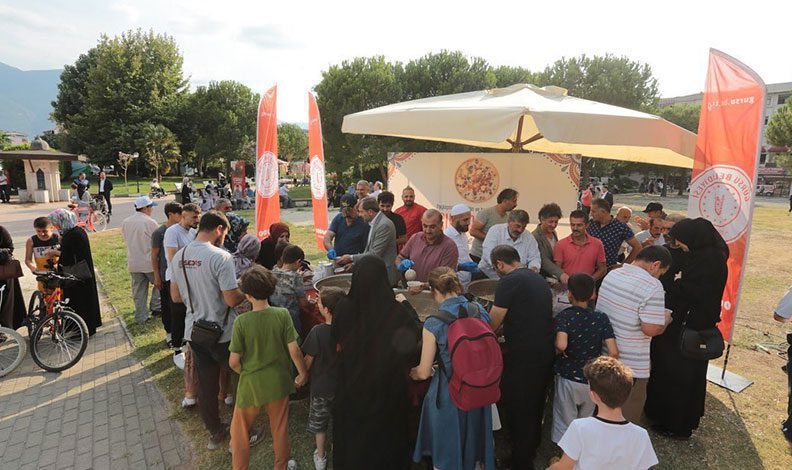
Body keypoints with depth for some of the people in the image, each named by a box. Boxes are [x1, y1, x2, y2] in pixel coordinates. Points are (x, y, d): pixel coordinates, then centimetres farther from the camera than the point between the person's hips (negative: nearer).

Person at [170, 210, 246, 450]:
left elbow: (176, 297, 9)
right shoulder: (221, 257, -22)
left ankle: (215, 432, 34)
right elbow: (232, 299, -23)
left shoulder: (178, 256, 1)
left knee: (206, 385, 18)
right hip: (222, 334, -6)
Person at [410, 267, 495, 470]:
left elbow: (424, 373, -13)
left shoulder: (434, 324, -21)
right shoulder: (481, 312, -8)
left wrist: (413, 373, 10)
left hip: (448, 396, -4)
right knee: (475, 443, 28)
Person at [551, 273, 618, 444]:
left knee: (565, 424, 12)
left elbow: (561, 345, -32)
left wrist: (561, 352, -10)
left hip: (567, 379, -3)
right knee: (586, 420, 24)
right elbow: (614, 353, -15)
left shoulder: (564, 316, -16)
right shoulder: (601, 318, -8)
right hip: (593, 380, 3)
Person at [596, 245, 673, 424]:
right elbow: (651, 329, -23)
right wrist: (666, 319, -2)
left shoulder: (612, 274, 1)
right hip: (631, 364, -7)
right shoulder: (652, 286, -21)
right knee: (629, 413, 12)